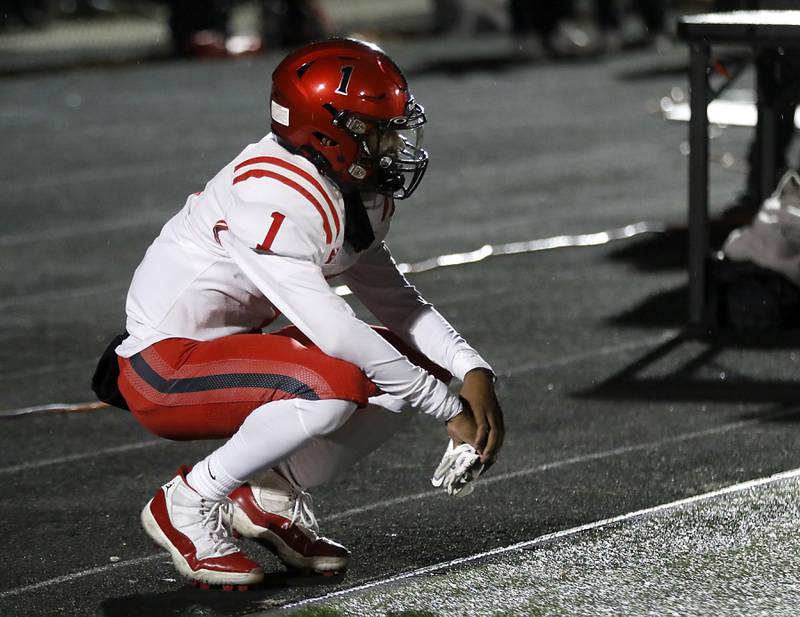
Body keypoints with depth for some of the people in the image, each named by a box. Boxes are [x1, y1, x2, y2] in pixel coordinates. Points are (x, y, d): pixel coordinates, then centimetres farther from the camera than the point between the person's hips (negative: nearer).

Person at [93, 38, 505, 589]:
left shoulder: (354, 194, 4)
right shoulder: (276, 198, -27)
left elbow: (396, 301, 11)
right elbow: (334, 332, -31)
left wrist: (474, 371, -6)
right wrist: (452, 410, -25)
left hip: (224, 349, 10)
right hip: (164, 369, -10)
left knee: (420, 365, 1)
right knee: (332, 387, -34)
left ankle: (272, 496, 8)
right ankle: (187, 504, -12)